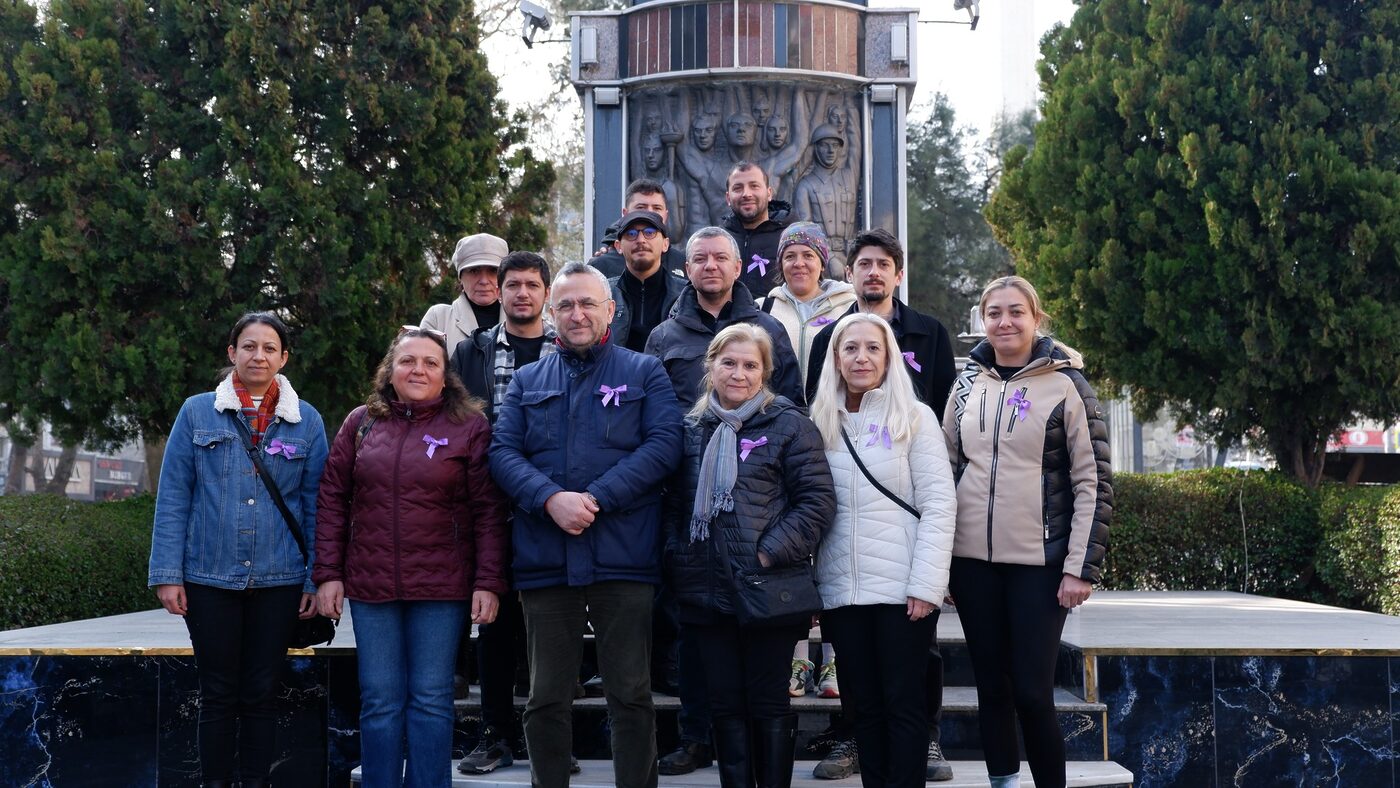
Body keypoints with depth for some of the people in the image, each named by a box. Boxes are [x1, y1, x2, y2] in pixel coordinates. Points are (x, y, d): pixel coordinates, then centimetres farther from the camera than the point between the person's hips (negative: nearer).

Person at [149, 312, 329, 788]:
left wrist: (316, 581, 0)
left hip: (278, 582, 1)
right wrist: (167, 574, -5)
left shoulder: (307, 422, 4)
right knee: (218, 694, 6)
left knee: (261, 694, 8)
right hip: (209, 578, -1)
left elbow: (315, 506, 4)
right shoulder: (197, 413, 1)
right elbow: (173, 497, 0)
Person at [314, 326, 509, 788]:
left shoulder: (470, 427, 0)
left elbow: (489, 511, -4)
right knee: (380, 702, 6)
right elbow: (332, 500, 9)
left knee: (431, 701, 3)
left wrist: (488, 582, -10)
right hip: (370, 586, 2)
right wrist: (328, 573, 2)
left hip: (441, 590, -2)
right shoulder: (361, 424, 8)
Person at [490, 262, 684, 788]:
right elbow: (503, 452, 4)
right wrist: (551, 499, -15)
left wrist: (596, 498, -15)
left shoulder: (645, 373, 9)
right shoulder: (527, 381, 16)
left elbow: (663, 445, -4)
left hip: (623, 558, -2)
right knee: (546, 698, 8)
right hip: (544, 558, 2)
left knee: (631, 694, 2)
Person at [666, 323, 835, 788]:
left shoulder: (788, 425, -2)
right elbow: (675, 504, 17)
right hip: (707, 591, 4)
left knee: (768, 703, 4)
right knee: (725, 705, 10)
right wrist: (678, 560, 5)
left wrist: (771, 554, -15)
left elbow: (817, 501, -9)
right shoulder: (692, 429, 12)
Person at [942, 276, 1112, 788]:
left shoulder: (1064, 385, -3)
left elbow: (1094, 484, -5)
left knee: (1032, 692, -4)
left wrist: (1081, 568, -10)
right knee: (991, 688, 9)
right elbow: (946, 469, 14)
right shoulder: (967, 385, 8)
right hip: (972, 561, 4)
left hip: (1039, 563, -4)